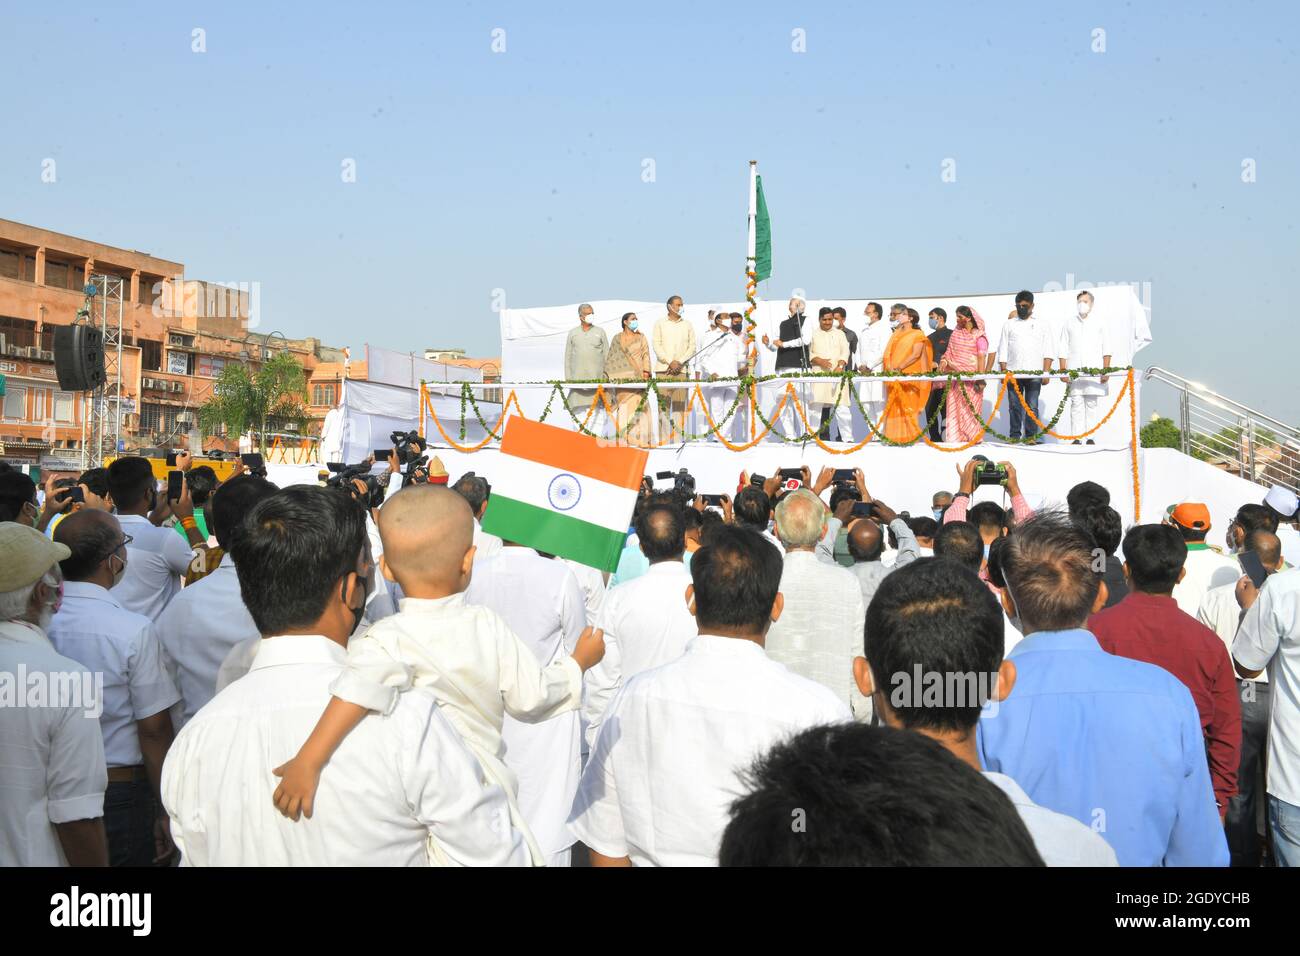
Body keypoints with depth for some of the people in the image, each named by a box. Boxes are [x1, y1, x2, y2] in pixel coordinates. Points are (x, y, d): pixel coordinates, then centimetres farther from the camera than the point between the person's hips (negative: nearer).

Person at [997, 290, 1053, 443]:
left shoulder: (1041, 325, 11)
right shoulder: (1009, 324, 12)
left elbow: (1048, 351, 6)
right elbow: (1003, 350, 9)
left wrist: (1046, 372, -5)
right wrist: (1004, 372, -1)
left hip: (1034, 373, -1)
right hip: (1013, 372, 1)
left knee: (1032, 406, -3)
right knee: (1014, 406, 0)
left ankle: (1031, 436, 0)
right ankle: (1014, 436, 4)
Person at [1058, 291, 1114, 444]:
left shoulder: (1100, 323, 10)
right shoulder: (1069, 323, 14)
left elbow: (1107, 349, 7)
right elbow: (1064, 349, 11)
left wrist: (1106, 370, -2)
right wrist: (1062, 370, 2)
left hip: (1093, 370, -1)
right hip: (1074, 370, 1)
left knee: (1092, 403, -2)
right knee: (1076, 403, -4)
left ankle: (1090, 437, 0)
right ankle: (1076, 437, -3)